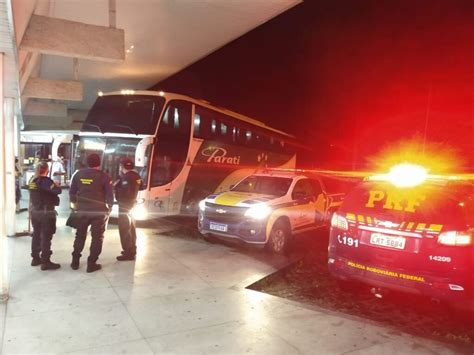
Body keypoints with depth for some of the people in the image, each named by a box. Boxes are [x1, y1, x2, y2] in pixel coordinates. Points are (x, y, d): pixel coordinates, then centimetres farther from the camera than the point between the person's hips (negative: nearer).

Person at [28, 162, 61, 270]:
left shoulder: (32, 180, 8)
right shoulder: (45, 180, -16)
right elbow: (57, 190, -22)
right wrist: (56, 185, 0)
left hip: (34, 211, 8)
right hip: (46, 212, -8)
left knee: (36, 234, 16)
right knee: (46, 237, -3)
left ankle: (35, 258, 26)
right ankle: (45, 262, -1)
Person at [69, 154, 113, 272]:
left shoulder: (78, 174, 2)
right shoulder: (104, 176, -9)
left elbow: (72, 192, 7)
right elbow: (110, 195, -8)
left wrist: (76, 203, 22)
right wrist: (109, 208, 7)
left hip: (82, 210, 4)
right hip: (99, 211, -4)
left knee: (80, 235, 18)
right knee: (97, 237, 6)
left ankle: (75, 262, 24)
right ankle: (91, 264, 7)